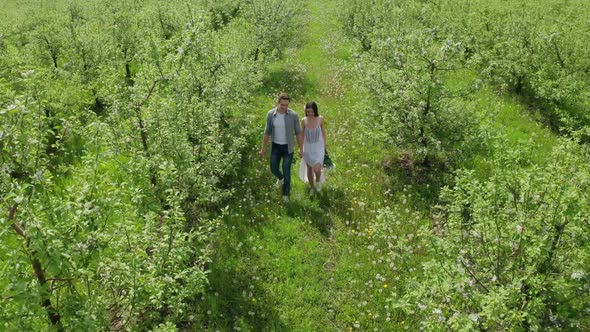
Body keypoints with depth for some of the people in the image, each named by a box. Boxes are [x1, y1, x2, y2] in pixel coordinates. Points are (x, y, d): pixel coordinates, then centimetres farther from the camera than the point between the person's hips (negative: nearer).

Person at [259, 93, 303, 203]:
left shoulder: (293, 115, -18)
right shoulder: (270, 114, -14)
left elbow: (298, 133, -6)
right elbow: (267, 132, -2)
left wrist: (301, 149, 0)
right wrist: (263, 148, 3)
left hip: (288, 147, -2)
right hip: (275, 146, 2)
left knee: (286, 171, 3)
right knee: (274, 169, 13)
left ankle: (286, 194, 27)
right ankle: (280, 177, 53)